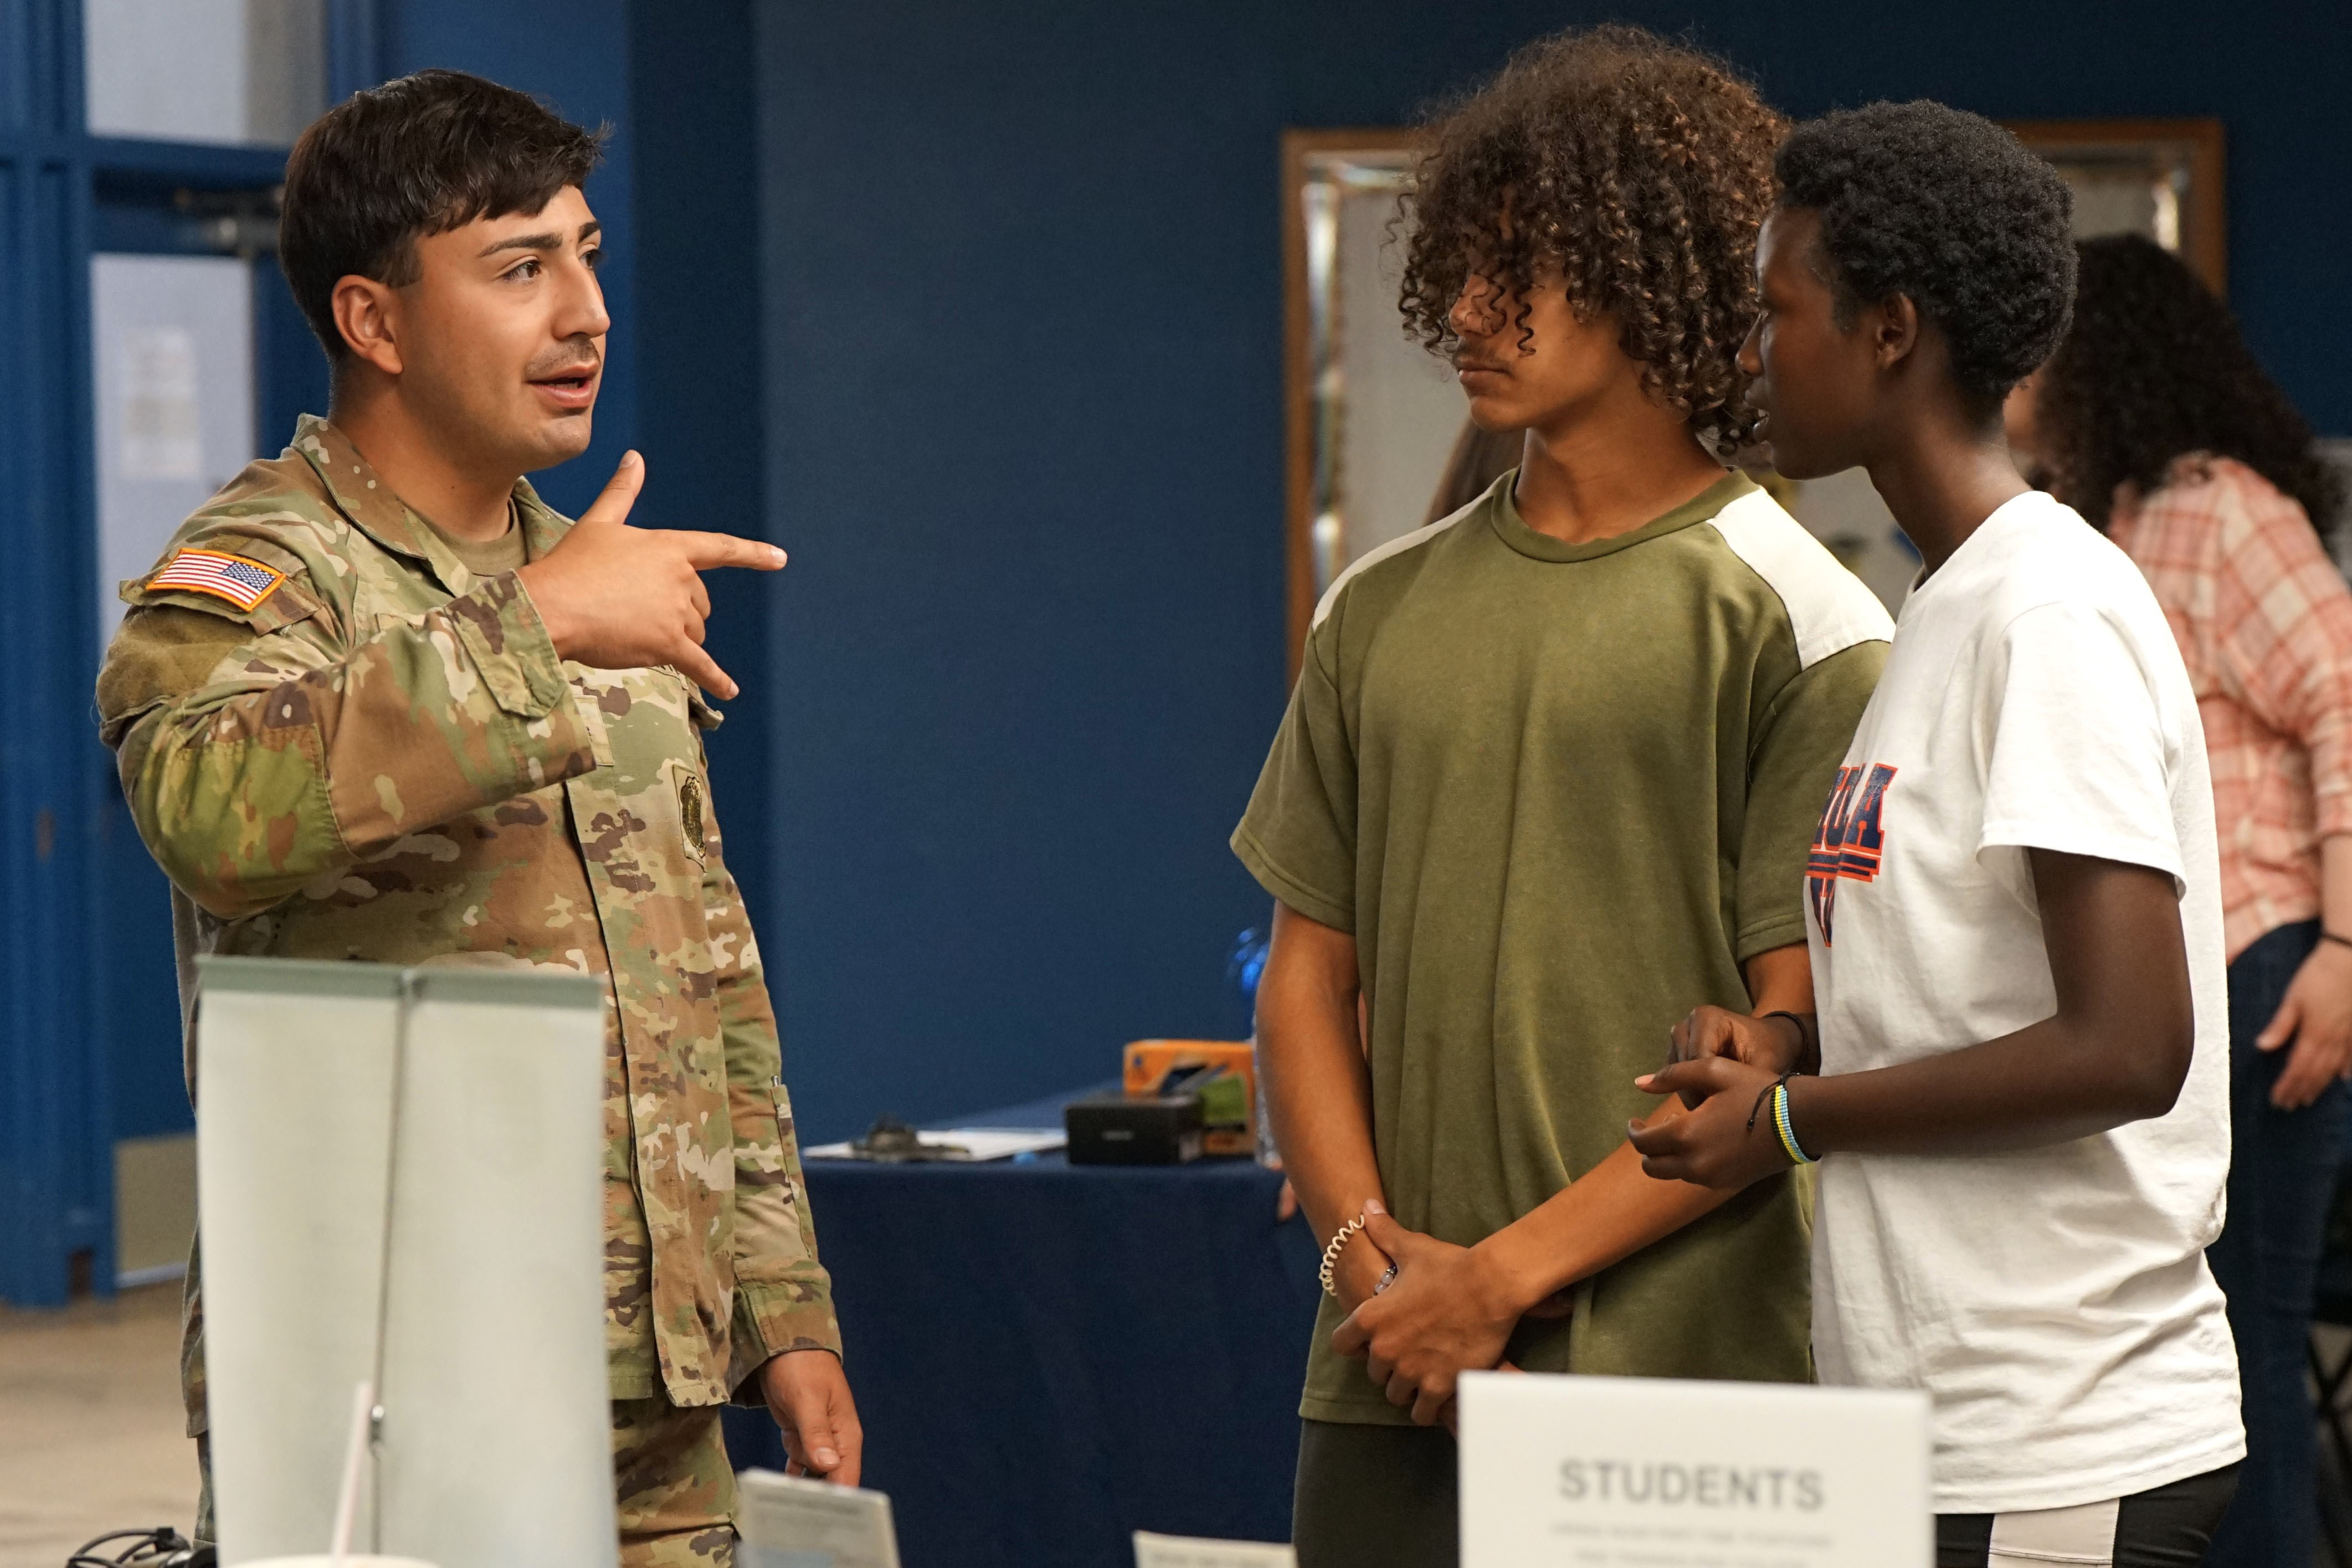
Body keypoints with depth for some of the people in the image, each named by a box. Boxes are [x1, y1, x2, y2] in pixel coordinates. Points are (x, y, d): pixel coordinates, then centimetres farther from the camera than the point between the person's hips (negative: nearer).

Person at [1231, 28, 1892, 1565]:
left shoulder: (1797, 623, -3)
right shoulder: (1384, 612, 12)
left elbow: (1801, 1047, -8)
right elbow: (1310, 974, 15)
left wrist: (1513, 1271, -11)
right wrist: (1369, 1245, -2)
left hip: (1681, 1380, -4)